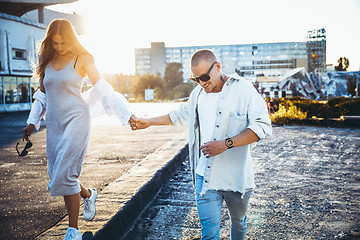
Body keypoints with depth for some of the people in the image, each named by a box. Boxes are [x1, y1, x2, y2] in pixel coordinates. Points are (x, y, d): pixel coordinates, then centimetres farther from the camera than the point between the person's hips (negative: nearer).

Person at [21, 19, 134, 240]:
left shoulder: (82, 59, -2)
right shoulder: (47, 62, 13)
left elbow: (103, 90, -5)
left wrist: (127, 115, -10)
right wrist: (32, 122, 15)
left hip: (76, 120, -6)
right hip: (54, 124, 6)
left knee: (64, 175, -11)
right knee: (56, 175, 6)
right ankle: (88, 194, 36)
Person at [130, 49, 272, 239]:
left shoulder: (243, 89, -9)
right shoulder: (197, 93, 9)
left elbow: (263, 126, -15)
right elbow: (181, 115, 28)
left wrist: (227, 144, -24)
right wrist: (148, 122, 29)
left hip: (236, 176, -3)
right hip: (204, 175, 3)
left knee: (238, 222, 19)